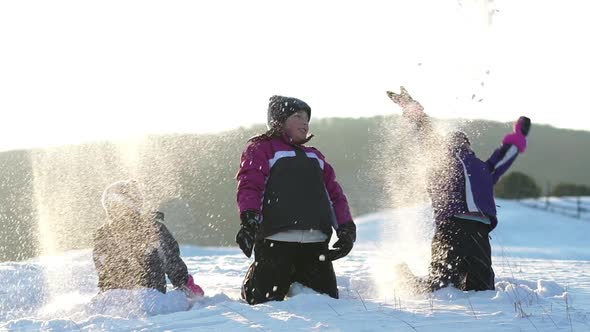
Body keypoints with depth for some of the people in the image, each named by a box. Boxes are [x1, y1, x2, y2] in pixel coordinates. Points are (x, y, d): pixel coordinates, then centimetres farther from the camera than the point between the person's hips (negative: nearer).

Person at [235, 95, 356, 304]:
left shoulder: (314, 156, 30)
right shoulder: (261, 149, 9)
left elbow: (334, 193, 27)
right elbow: (249, 186, -5)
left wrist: (346, 227, 11)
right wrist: (249, 219, -23)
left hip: (316, 245, 6)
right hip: (275, 242, -6)